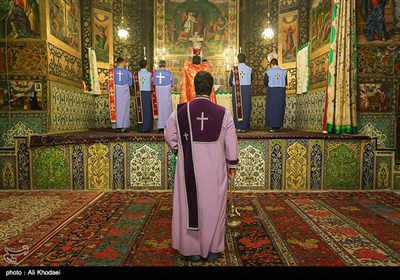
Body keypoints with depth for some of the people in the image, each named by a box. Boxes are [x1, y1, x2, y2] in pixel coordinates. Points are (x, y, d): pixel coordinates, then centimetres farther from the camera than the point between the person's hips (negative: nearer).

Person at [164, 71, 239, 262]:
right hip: (214, 169, 0)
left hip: (188, 169, 1)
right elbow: (231, 143, -2)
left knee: (190, 205, 12)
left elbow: (169, 135, 5)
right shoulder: (222, 113, -9)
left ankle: (193, 249, 23)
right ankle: (212, 249, 25)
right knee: (213, 207, 12)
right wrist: (232, 165, 11)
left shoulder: (180, 112, -7)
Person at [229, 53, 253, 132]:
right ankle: (244, 127, 9)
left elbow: (230, 82, 1)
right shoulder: (249, 69, -3)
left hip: (236, 91, 0)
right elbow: (251, 80, 12)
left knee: (237, 108, 6)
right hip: (246, 90, 0)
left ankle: (238, 127, 7)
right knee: (246, 108, 6)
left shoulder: (234, 69, -6)